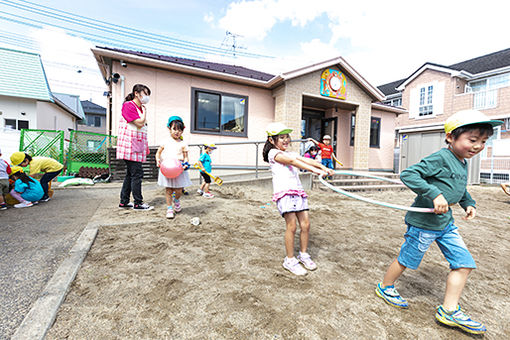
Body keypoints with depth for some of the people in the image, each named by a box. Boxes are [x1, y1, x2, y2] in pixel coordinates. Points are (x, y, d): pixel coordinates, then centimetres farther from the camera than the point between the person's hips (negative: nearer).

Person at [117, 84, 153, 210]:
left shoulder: (139, 108, 20)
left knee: (130, 174, 12)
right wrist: (145, 111, -3)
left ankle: (124, 201, 21)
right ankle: (138, 203, 1)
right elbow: (139, 123, -19)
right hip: (130, 146, -9)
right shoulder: (128, 105, -7)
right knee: (137, 174, -7)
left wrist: (146, 147, 17)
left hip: (137, 147, 9)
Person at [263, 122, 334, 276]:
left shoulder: (291, 153, 22)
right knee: (292, 226, -6)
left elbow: (305, 160, 6)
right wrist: (314, 170, -28)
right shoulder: (273, 153, -2)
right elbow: (291, 162, -18)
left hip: (298, 191, 7)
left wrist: (323, 167, -11)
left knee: (305, 224, 7)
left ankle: (303, 254, 27)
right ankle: (290, 260, 11)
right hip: (284, 192, -7)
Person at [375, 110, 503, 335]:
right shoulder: (440, 158, -19)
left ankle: (449, 311, 22)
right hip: (423, 222, -9)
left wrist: (468, 204, 14)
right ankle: (385, 288, 31)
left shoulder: (463, 163, 10)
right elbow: (408, 174, -29)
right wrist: (434, 194, -34)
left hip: (446, 223, 9)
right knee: (407, 260, 6)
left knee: (464, 263, 9)